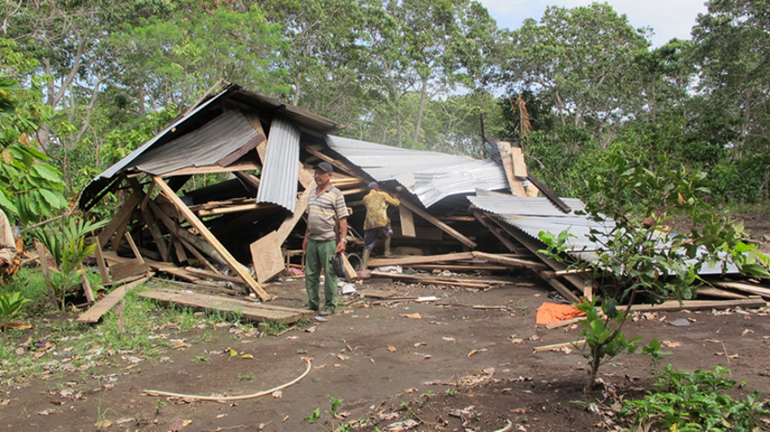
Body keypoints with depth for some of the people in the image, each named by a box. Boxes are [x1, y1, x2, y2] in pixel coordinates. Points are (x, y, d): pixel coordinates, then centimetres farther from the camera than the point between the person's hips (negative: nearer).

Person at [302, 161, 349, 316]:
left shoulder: (336, 194, -6)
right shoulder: (312, 193, 15)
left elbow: (342, 219, -9)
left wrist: (343, 240, -15)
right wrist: (306, 237, 20)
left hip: (328, 241, -7)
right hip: (312, 241, 7)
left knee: (329, 274, -1)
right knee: (310, 273, 11)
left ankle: (330, 305, 9)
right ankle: (313, 303, 23)